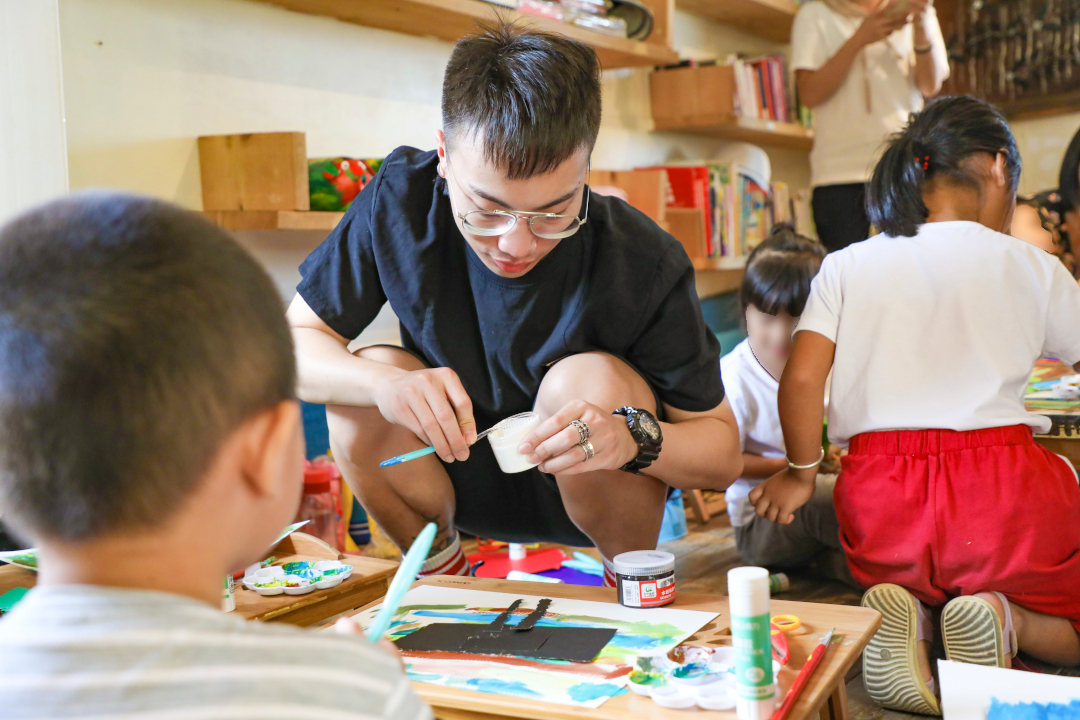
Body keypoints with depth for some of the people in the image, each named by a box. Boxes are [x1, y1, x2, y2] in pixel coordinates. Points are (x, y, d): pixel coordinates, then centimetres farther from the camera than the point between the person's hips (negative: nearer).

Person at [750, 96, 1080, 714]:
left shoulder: (845, 267, 8)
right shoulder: (1030, 268, 6)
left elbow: (801, 378, -3)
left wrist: (800, 472, 12)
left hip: (883, 500, 2)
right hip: (1001, 488, -2)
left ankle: (909, 616, -2)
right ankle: (1005, 618, -9)